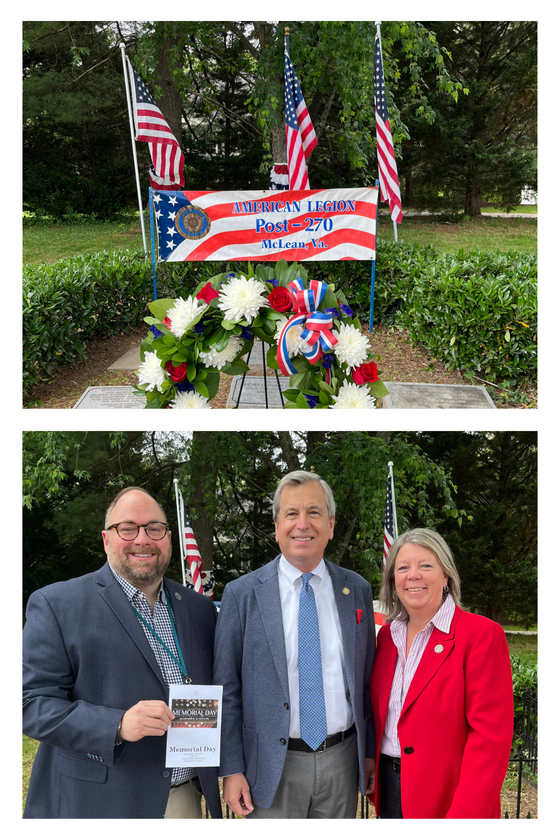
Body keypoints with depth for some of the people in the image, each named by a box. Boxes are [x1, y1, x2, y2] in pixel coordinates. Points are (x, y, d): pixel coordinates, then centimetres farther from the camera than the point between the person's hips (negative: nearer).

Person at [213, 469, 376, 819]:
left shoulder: (357, 590, 3)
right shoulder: (242, 594, -6)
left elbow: (367, 680, 9)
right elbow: (226, 690, -4)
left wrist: (370, 752, 9)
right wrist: (232, 769, -7)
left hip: (342, 763, 3)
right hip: (273, 768, -2)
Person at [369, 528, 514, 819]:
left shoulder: (482, 634, -14)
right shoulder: (387, 635, 6)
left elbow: (491, 737, -17)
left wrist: (464, 815, -22)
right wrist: (373, 772, 7)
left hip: (444, 797, -5)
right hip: (389, 787, 5)